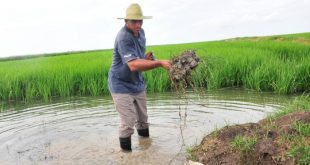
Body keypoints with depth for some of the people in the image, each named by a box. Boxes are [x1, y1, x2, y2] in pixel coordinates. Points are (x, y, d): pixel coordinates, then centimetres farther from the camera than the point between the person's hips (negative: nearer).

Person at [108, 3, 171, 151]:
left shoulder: (140, 33, 2)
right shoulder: (123, 38, -25)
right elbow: (133, 65, -37)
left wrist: (146, 58, -7)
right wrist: (159, 63, -42)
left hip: (137, 84, 8)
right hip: (122, 85, -8)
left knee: (142, 118, 18)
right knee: (128, 122, -7)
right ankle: (126, 151, 13)